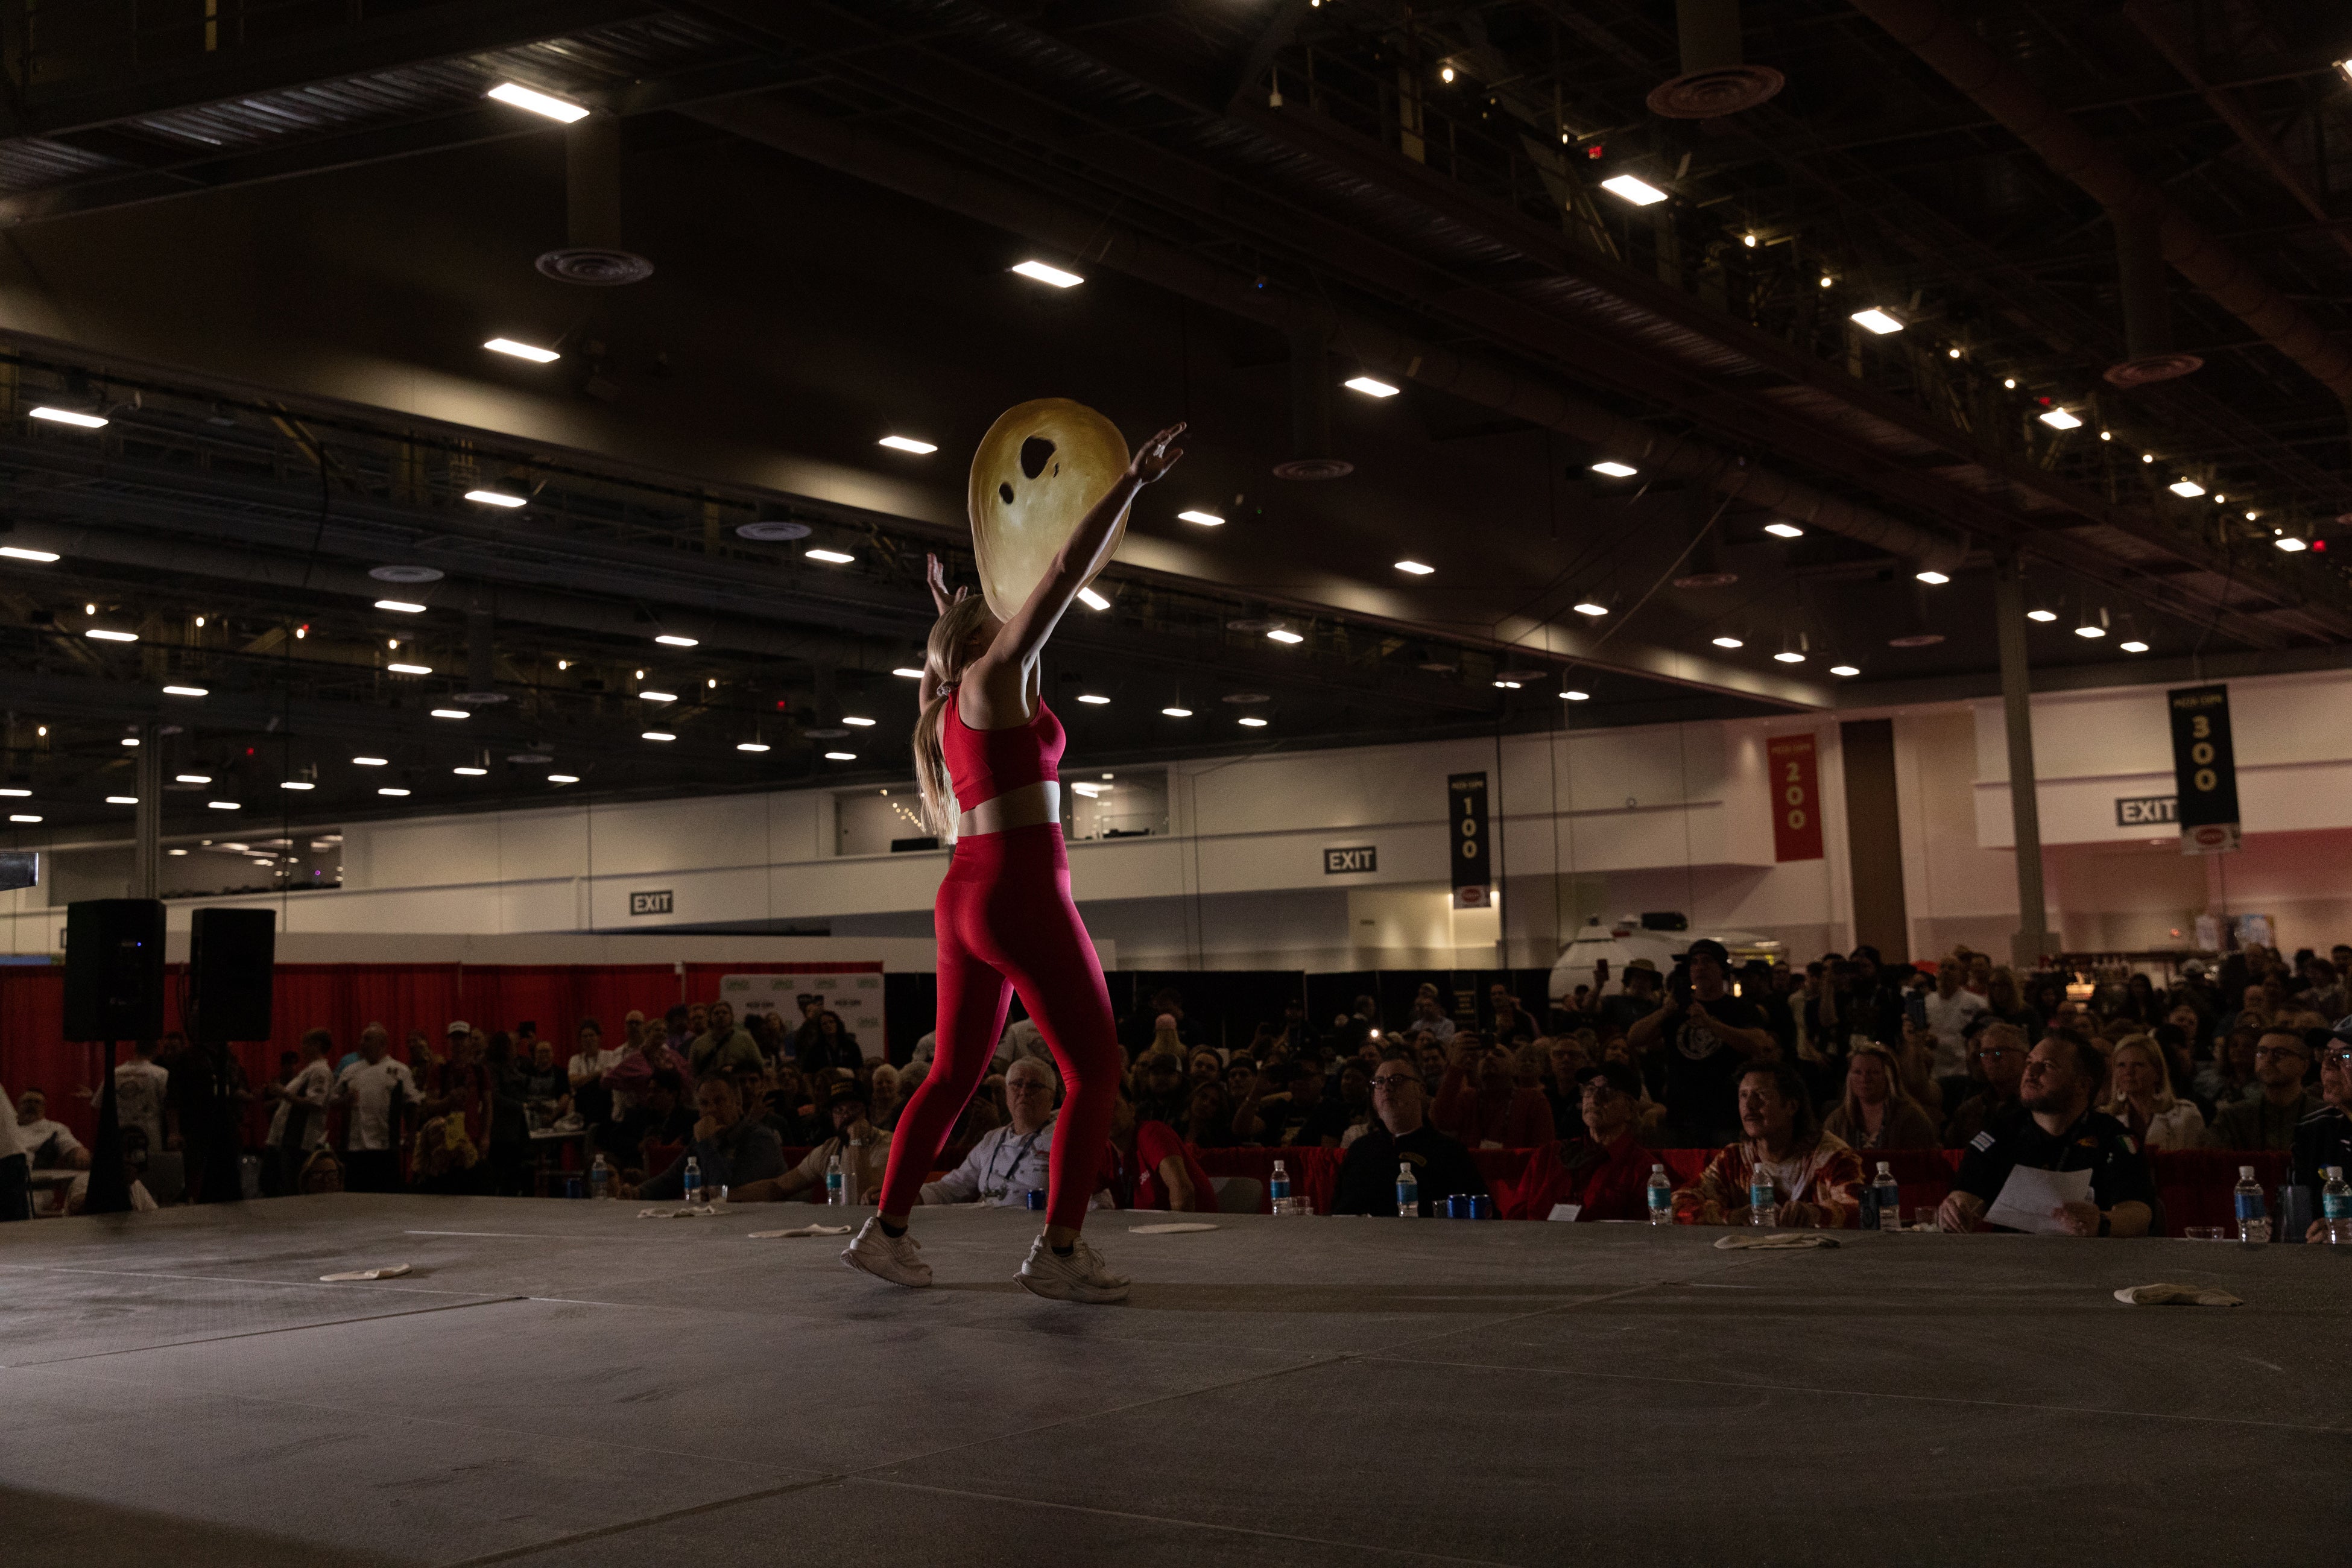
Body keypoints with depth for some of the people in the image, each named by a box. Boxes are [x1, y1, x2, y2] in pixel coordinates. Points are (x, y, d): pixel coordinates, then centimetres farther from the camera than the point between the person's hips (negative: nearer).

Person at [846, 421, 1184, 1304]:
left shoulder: (947, 709, 17)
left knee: (955, 1073, 15)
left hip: (965, 900, 9)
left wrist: (949, 622, 48)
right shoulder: (997, 678, -3)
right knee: (1095, 1070, -4)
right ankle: (1059, 1253, -9)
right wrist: (1133, 481, -6)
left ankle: (886, 1232, 15)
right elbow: (1068, 572, -8)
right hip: (1023, 894, -9)